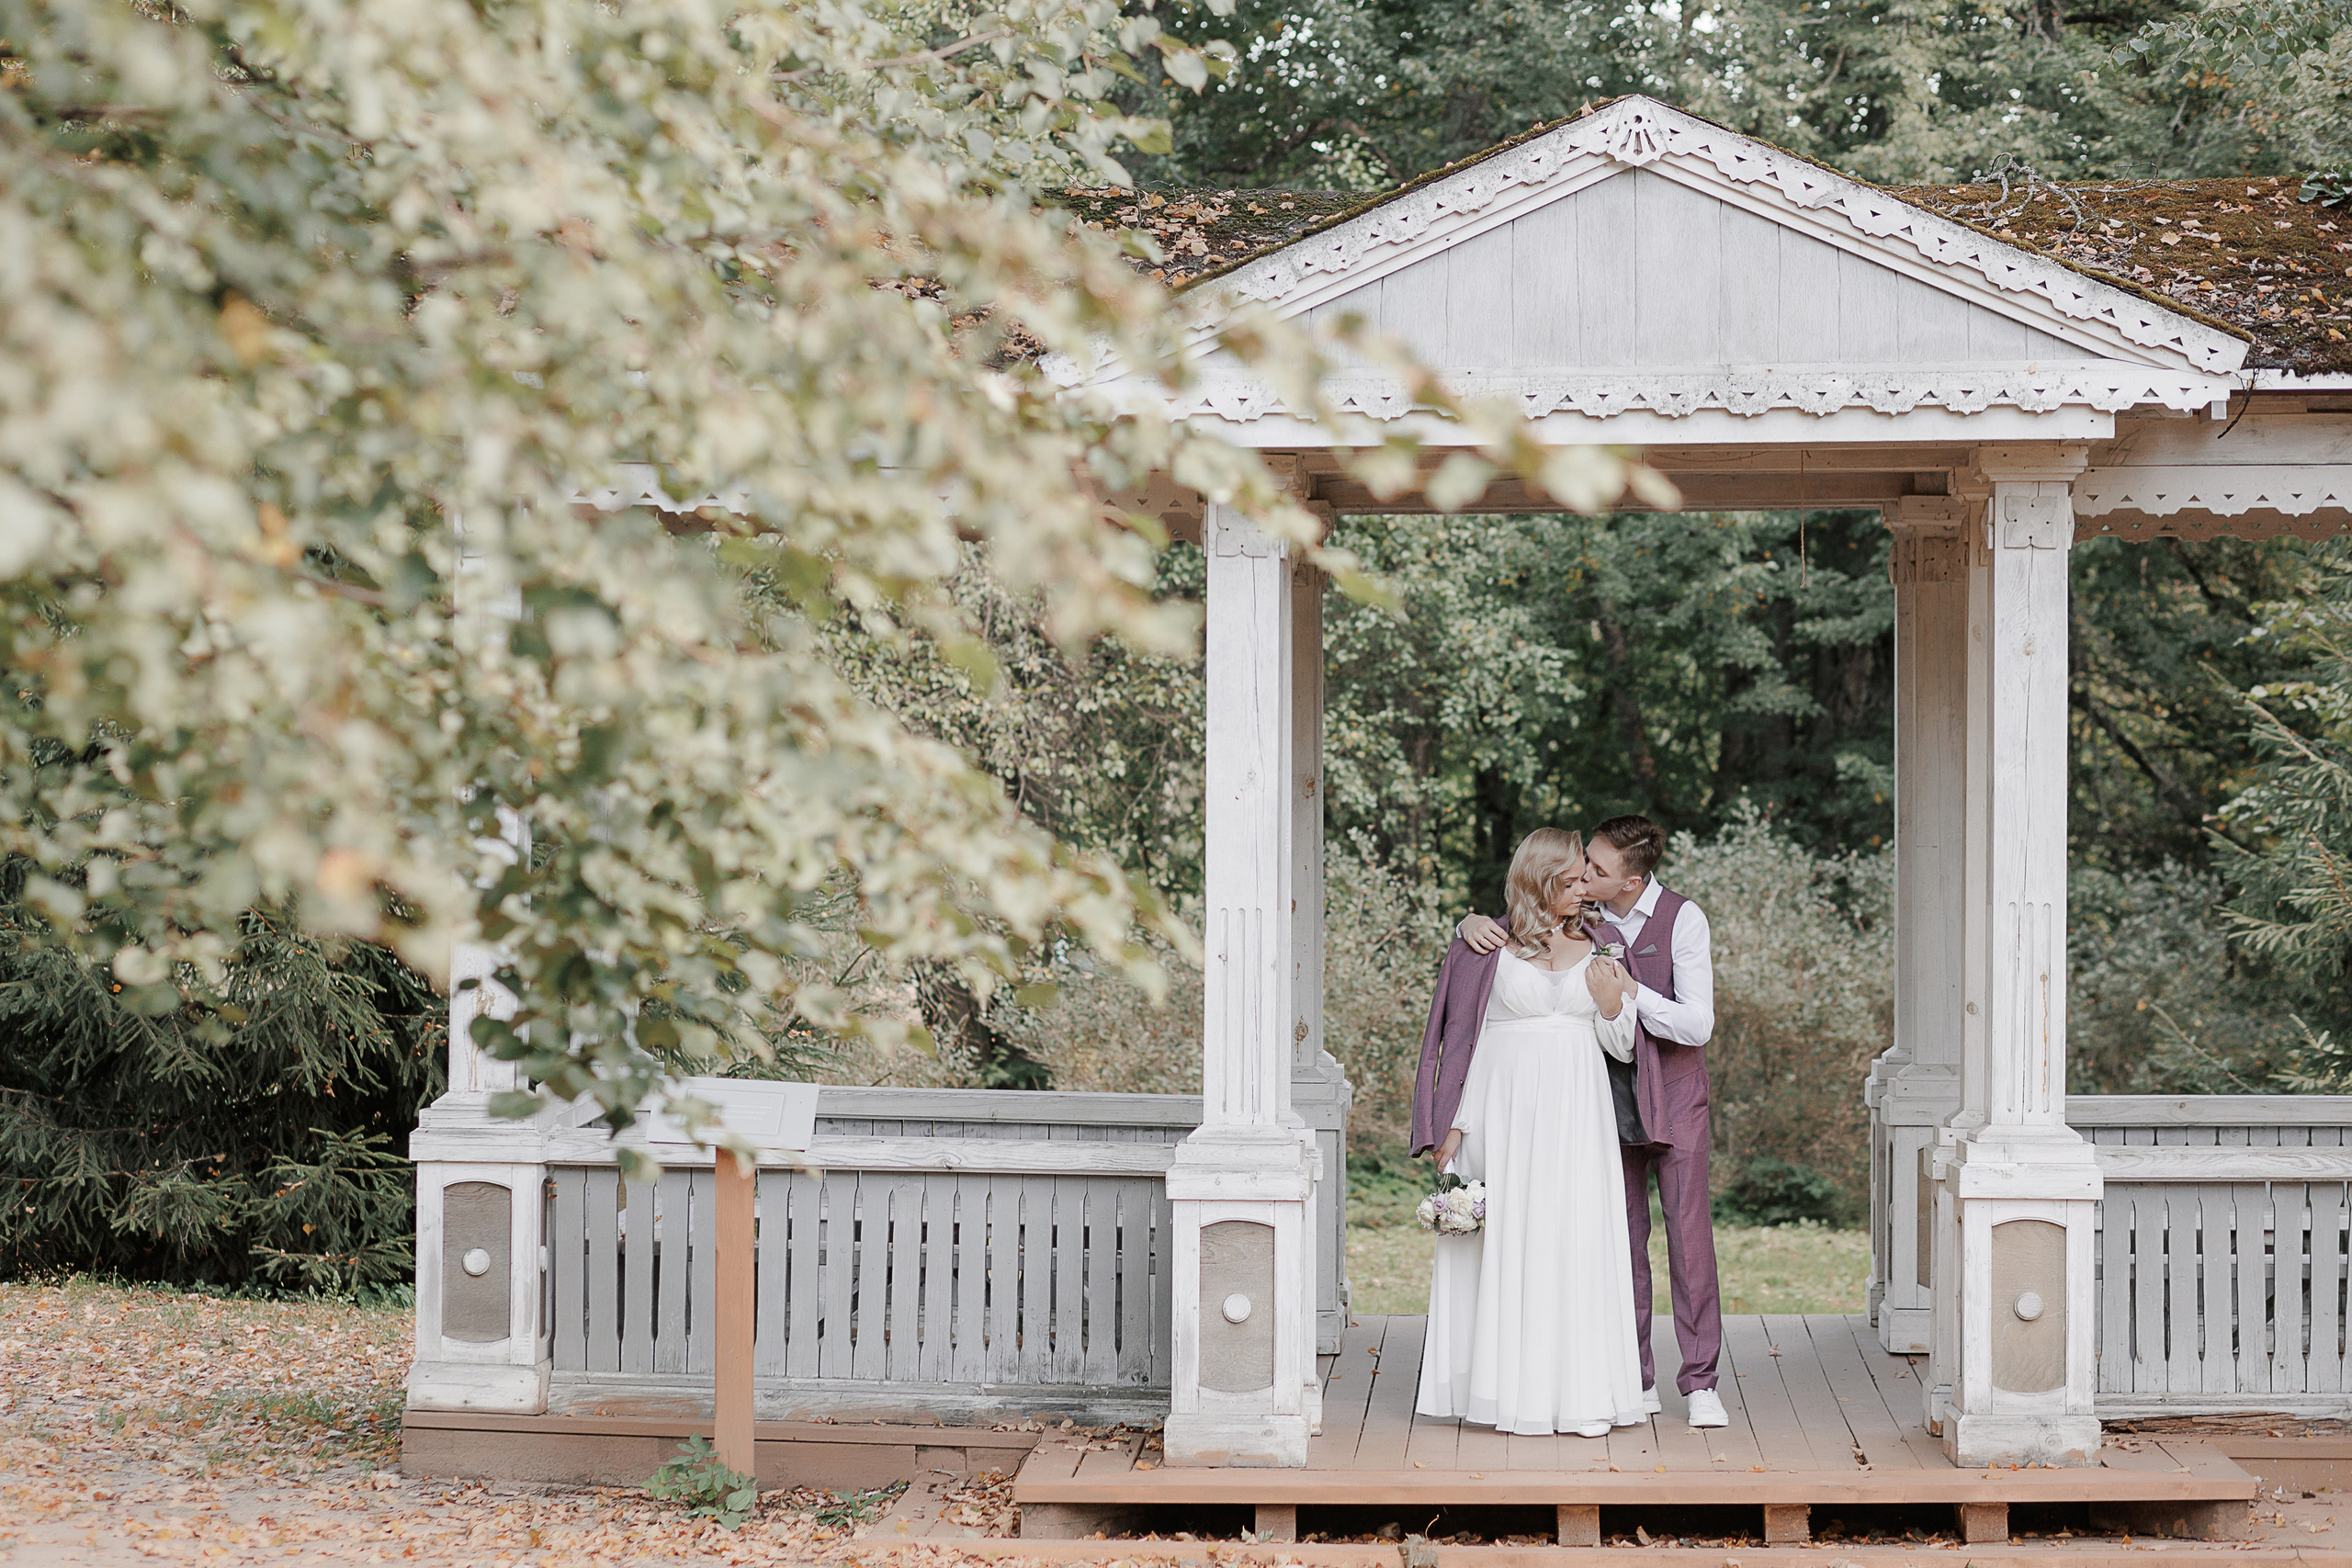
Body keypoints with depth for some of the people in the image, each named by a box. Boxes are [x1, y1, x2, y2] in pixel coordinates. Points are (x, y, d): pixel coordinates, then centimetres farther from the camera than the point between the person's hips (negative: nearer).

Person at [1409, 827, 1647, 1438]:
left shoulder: (1594, 946, 9)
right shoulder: (1491, 947, 1)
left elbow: (1620, 1045, 12)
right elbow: (1463, 1037, 3)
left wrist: (1611, 1002, -9)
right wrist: (1454, 1126, -1)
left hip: (1576, 1110, 2)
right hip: (1505, 1107, -2)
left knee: (1577, 1242, -2)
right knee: (1505, 1242, -2)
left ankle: (1581, 1393, 0)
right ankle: (1512, 1389, 4)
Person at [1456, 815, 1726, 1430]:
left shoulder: (1682, 919, -12)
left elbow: (1697, 1025, -16)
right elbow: (1506, 938, 9)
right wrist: (1474, 923, -15)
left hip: (1673, 1093, -3)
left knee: (1689, 1235, -6)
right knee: (1623, 1239, 2)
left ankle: (1700, 1383, 0)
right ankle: (1635, 1380, 9)